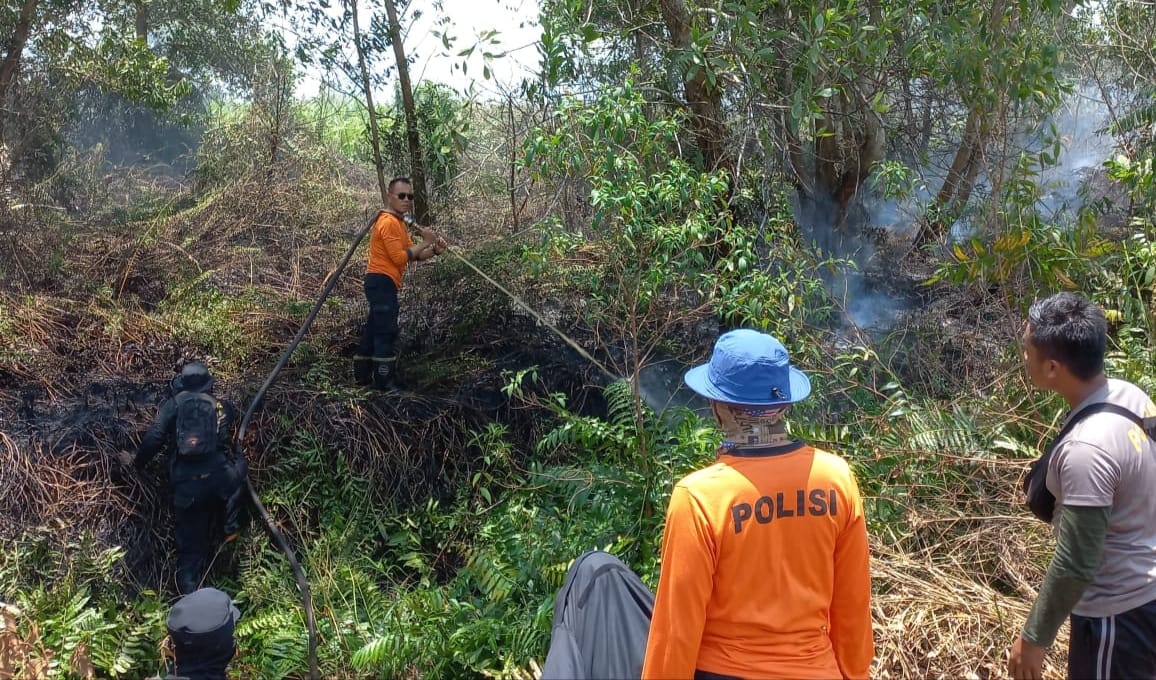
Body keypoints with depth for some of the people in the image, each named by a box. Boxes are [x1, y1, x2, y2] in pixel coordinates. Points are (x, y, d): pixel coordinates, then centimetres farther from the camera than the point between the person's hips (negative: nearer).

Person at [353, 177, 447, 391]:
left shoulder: (397, 222, 19)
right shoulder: (389, 222, -15)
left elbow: (413, 255, 14)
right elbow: (400, 258, -20)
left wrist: (435, 250, -3)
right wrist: (425, 243, -15)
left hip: (381, 282, 11)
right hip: (382, 282, -11)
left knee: (374, 331, 13)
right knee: (387, 332, -10)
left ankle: (362, 375, 19)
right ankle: (386, 382, -9)